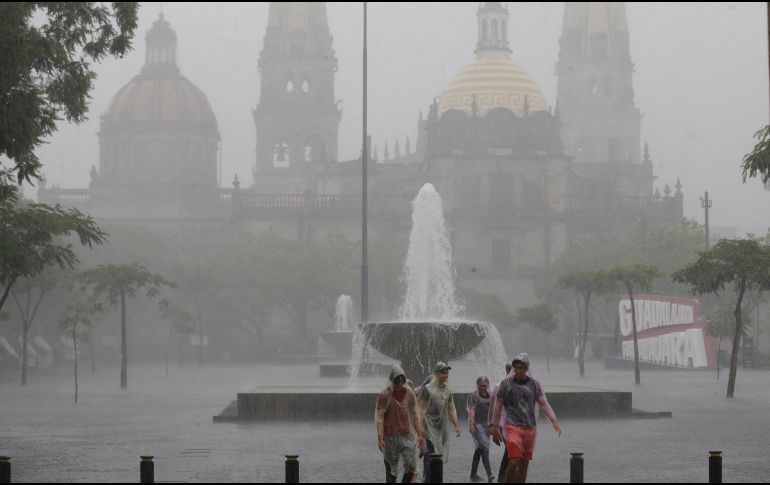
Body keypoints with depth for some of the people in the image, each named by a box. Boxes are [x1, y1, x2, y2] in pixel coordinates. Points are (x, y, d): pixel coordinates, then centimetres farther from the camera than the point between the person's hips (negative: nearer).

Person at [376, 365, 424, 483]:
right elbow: (380, 418, -10)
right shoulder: (384, 396, -8)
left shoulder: (409, 394, 4)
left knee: (411, 465, -3)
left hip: (407, 436, 3)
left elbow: (415, 415, 9)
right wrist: (380, 438, -16)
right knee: (391, 469, 3)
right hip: (390, 437, -3)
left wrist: (420, 434, 5)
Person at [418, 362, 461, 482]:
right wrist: (421, 428, -13)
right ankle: (427, 480, -12)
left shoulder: (447, 390, 14)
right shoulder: (427, 389, -7)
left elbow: (452, 409, 20)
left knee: (441, 457, 5)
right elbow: (422, 410, -9)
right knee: (430, 457, -13)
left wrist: (456, 425, 12)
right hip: (431, 429, -7)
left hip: (443, 429, 7)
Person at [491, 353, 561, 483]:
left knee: (524, 465, 7)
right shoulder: (506, 383, 1)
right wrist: (495, 430, 4)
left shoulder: (534, 384, 6)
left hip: (530, 428, 3)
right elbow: (498, 407, 5)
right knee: (514, 462, -17)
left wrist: (554, 421, -13)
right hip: (513, 427, -3)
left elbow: (544, 404, 1)